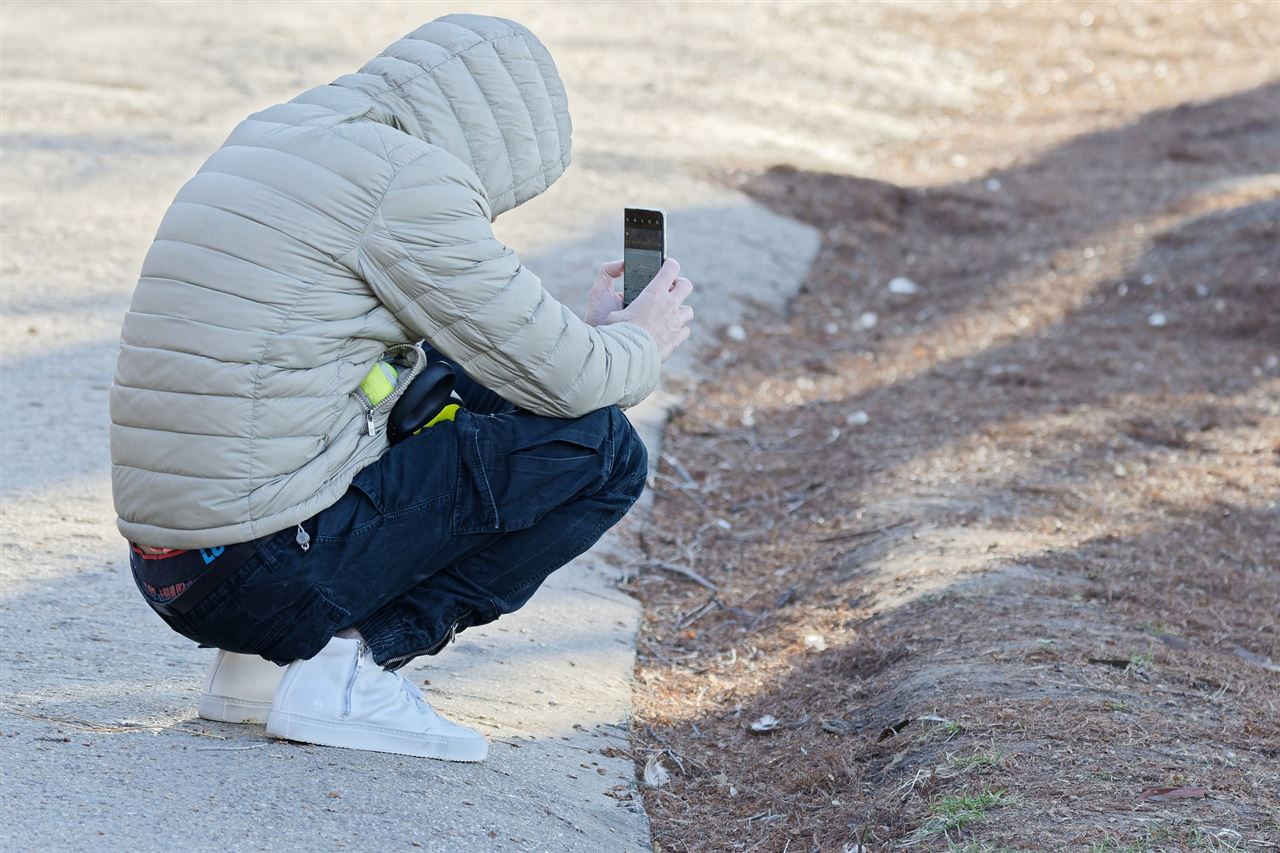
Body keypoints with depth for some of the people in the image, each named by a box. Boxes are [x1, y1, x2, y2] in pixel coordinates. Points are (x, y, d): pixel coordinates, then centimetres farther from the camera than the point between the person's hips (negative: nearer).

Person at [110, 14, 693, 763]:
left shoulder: (274, 136, 17)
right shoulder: (407, 177, -11)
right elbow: (560, 381, -7)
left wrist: (589, 332, 27)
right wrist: (641, 346, 15)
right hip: (273, 569, -9)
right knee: (602, 449, -1)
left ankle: (262, 661, 15)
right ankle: (344, 668, -5)